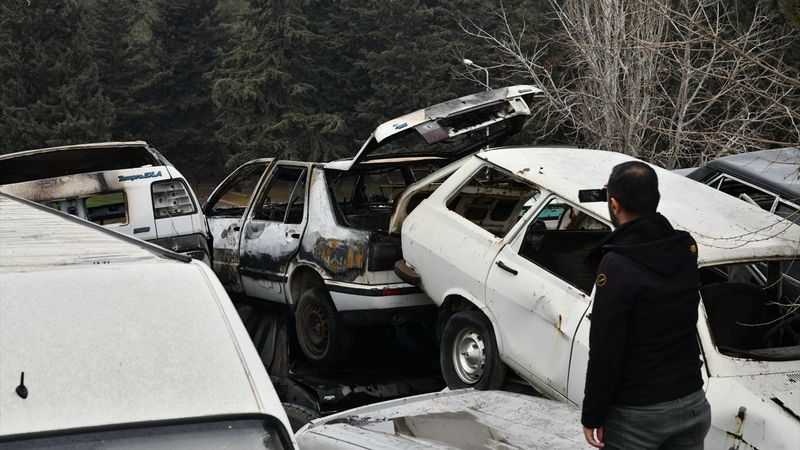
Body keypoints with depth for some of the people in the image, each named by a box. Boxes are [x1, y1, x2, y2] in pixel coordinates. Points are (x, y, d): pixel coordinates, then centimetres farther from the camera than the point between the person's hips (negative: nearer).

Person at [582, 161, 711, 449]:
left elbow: (605, 351, -18)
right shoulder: (685, 249, -1)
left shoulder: (618, 265, -20)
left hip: (637, 415, -6)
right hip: (692, 405, 6)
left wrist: (592, 415, -9)